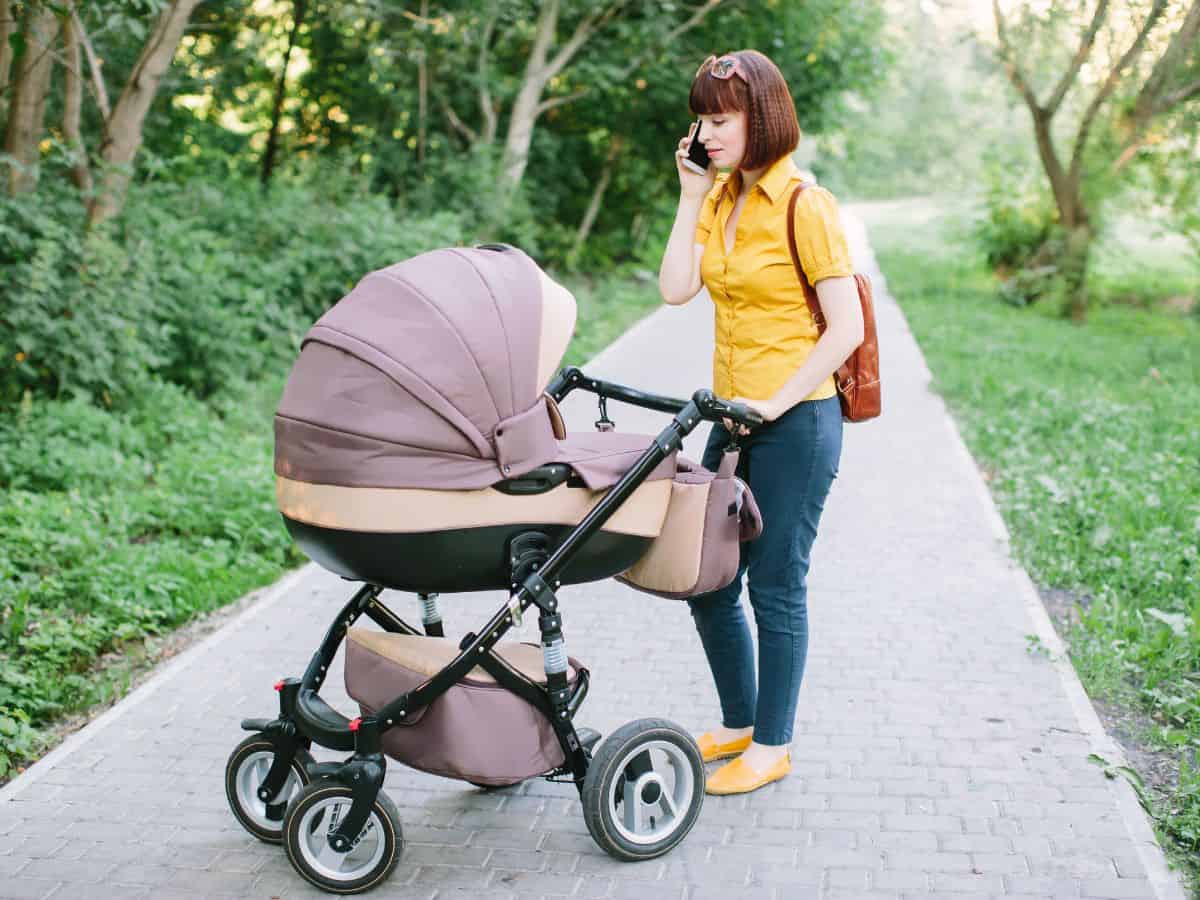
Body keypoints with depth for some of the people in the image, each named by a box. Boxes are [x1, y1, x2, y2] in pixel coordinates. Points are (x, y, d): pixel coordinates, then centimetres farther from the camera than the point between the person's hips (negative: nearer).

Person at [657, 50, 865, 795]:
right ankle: (738, 724, 32)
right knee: (707, 581, 13)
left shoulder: (805, 206, -12)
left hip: (796, 421, -8)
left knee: (775, 588, 3)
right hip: (733, 419, 8)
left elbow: (846, 329, -15)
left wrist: (777, 402, -17)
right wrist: (691, 197, -2)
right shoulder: (722, 199, 10)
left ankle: (772, 747, 19)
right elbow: (675, 288, -2)